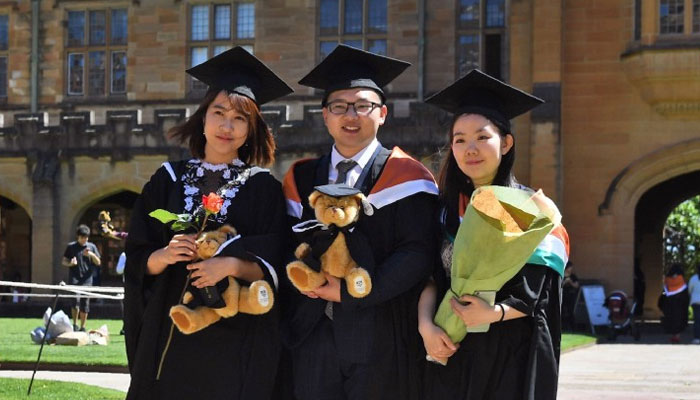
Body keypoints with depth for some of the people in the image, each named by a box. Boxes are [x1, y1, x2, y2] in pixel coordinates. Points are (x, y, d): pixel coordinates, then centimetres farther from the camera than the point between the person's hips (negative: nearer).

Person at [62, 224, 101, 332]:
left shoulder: (92, 247, 11)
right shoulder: (71, 247, 6)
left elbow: (98, 263, 11)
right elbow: (63, 261, 9)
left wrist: (92, 255, -9)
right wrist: (70, 263, -13)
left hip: (87, 279, 2)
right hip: (74, 279, -2)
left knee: (85, 305, 4)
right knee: (75, 301, -18)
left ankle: (82, 327, 14)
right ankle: (74, 325, -7)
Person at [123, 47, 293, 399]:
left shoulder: (263, 189, 2)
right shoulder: (169, 180, 7)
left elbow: (274, 268, -4)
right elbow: (137, 261, 6)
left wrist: (232, 265, -21)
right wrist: (164, 256, -15)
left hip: (237, 340, -1)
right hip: (169, 334, 2)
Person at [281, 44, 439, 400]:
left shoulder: (405, 177, 0)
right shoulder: (302, 178, 13)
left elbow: (417, 254, -11)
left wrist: (350, 292, -15)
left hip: (381, 340, -3)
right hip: (312, 339, 3)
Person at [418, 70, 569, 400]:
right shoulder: (445, 208, 7)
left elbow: (535, 293, -6)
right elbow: (429, 275, 2)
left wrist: (494, 313, -23)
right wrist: (426, 326, -15)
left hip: (513, 355, -3)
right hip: (450, 349, 3)